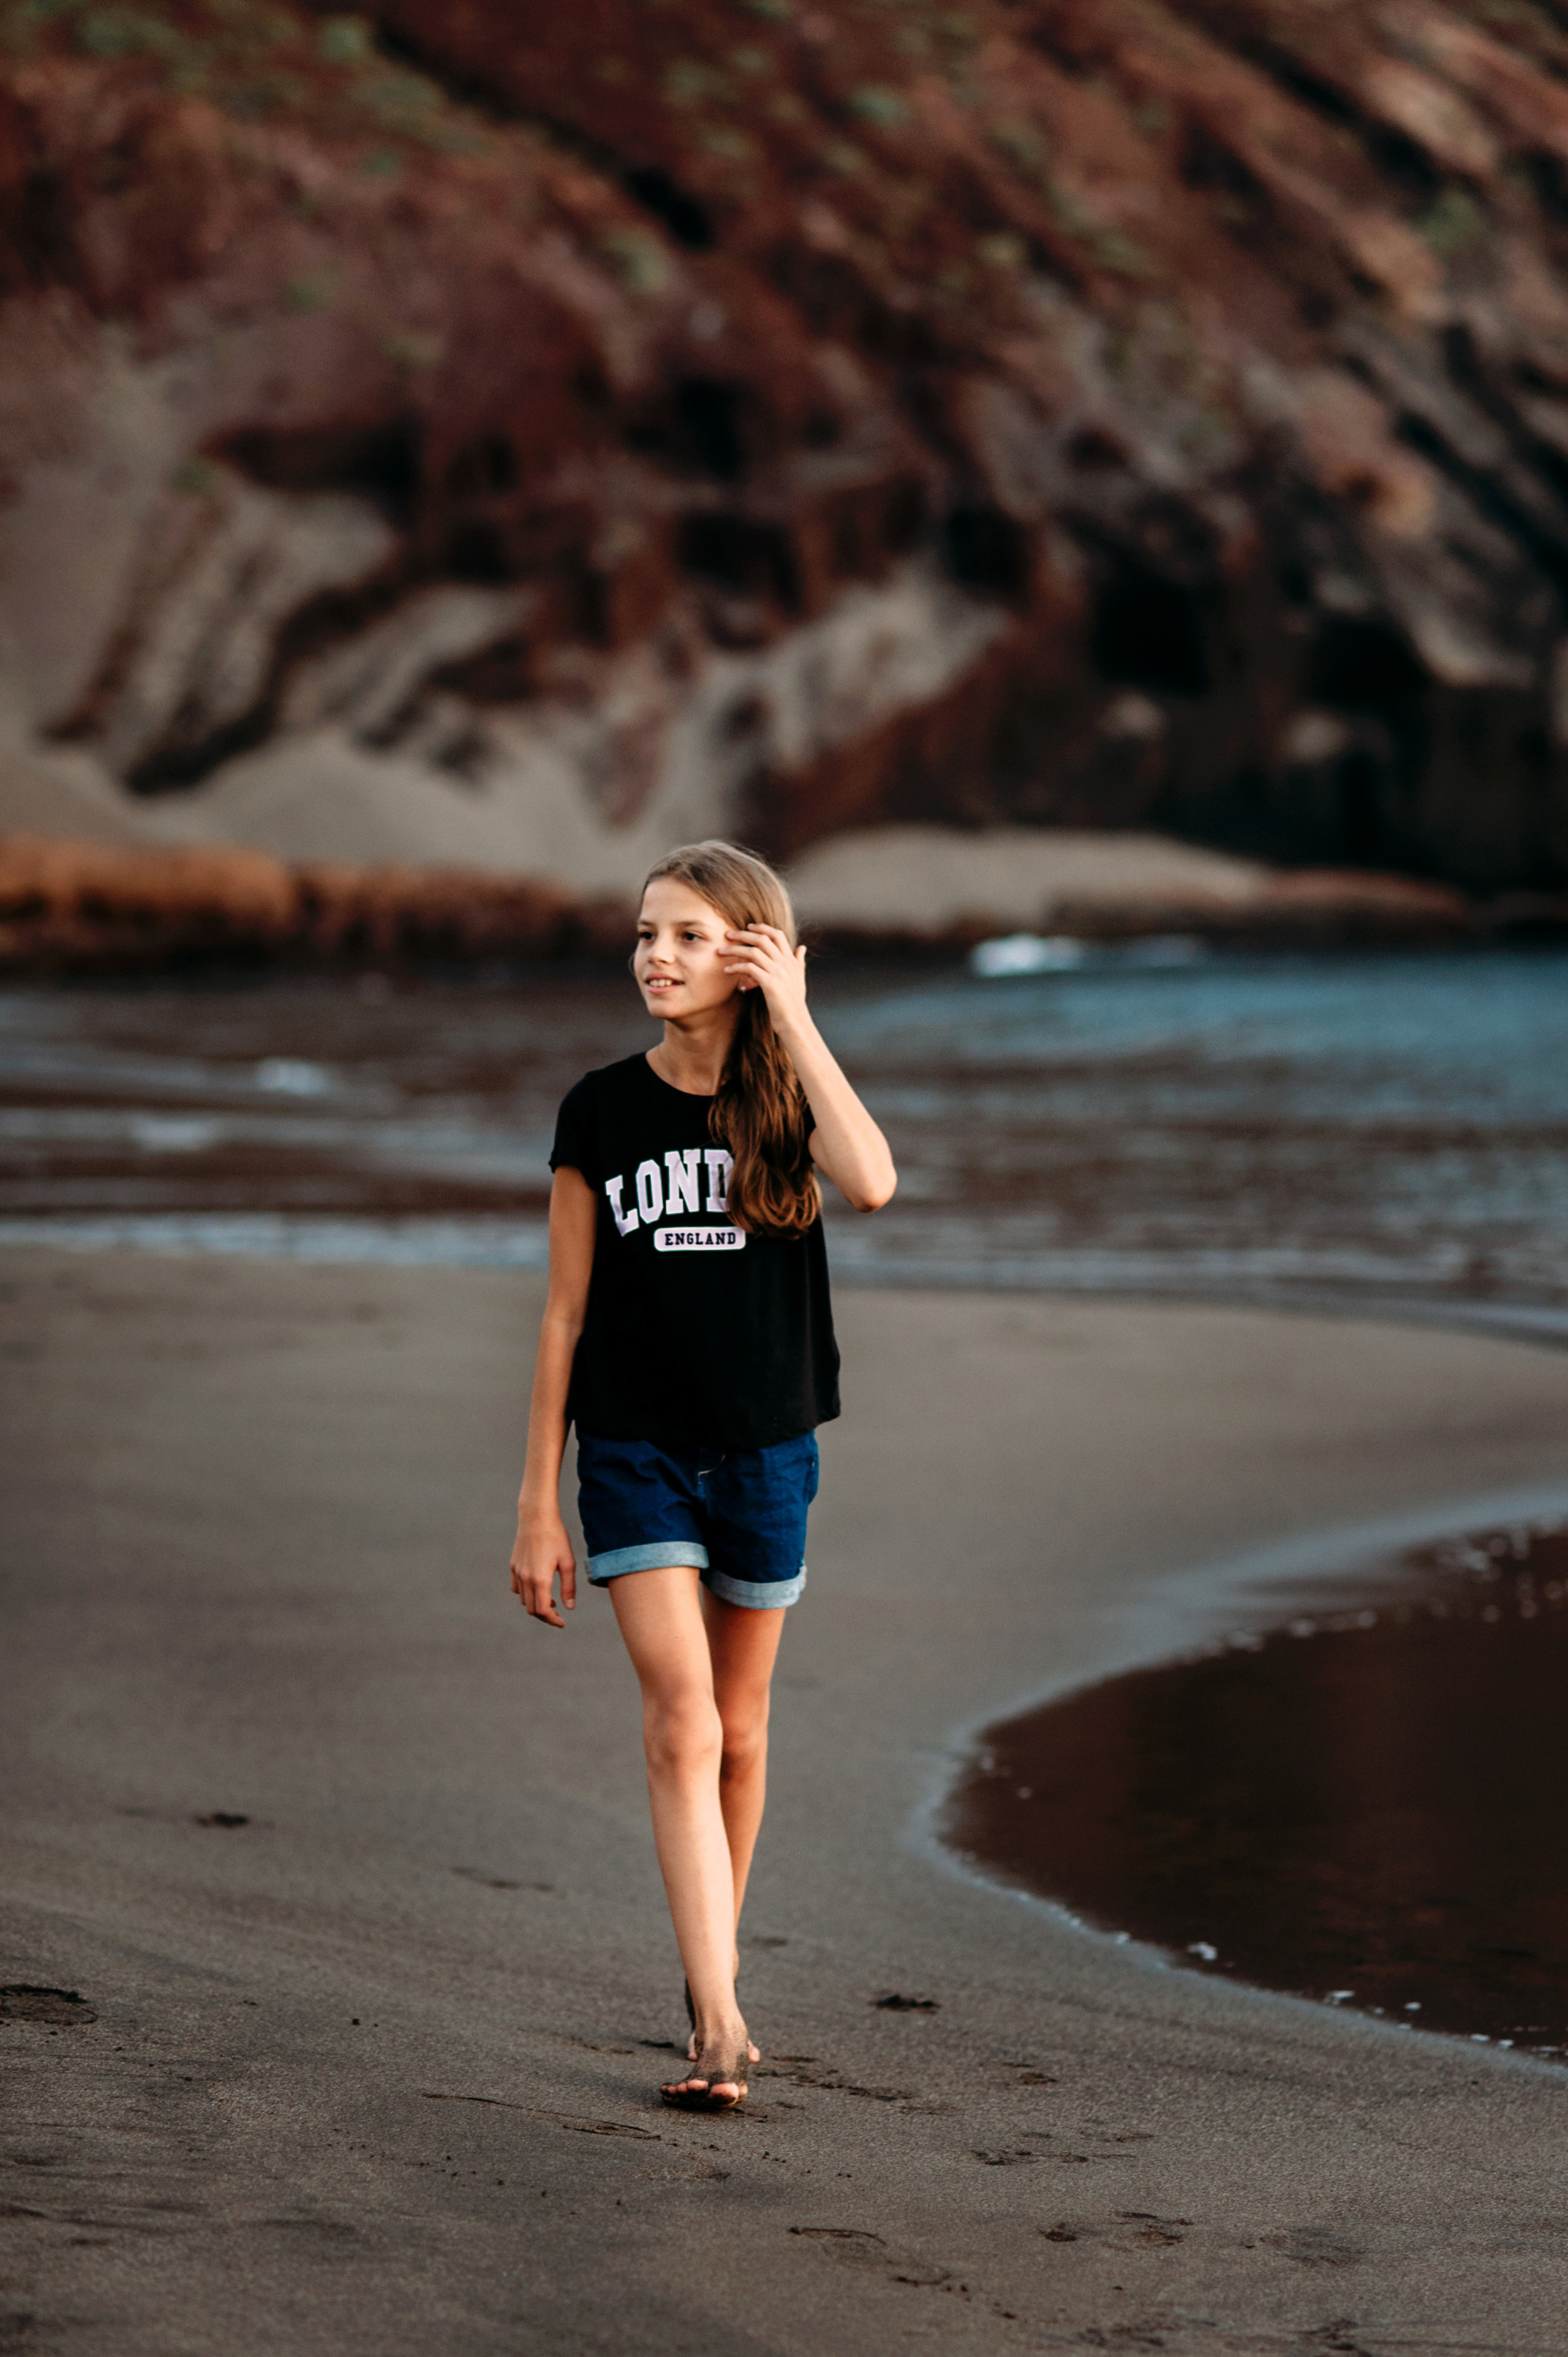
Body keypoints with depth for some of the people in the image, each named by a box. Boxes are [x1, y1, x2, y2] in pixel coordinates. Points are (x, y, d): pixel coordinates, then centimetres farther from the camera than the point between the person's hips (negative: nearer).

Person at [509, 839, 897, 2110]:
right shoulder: (602, 1112, 0)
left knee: (739, 1731, 12)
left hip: (765, 1448, 1)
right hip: (635, 1448, -1)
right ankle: (720, 2020, -18)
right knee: (682, 1724, -13)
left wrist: (794, 1016, -19)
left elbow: (871, 1183, -25)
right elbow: (567, 1314, 4)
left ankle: (714, 1966, 31)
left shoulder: (787, 1098, -1)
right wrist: (539, 1504, 3)